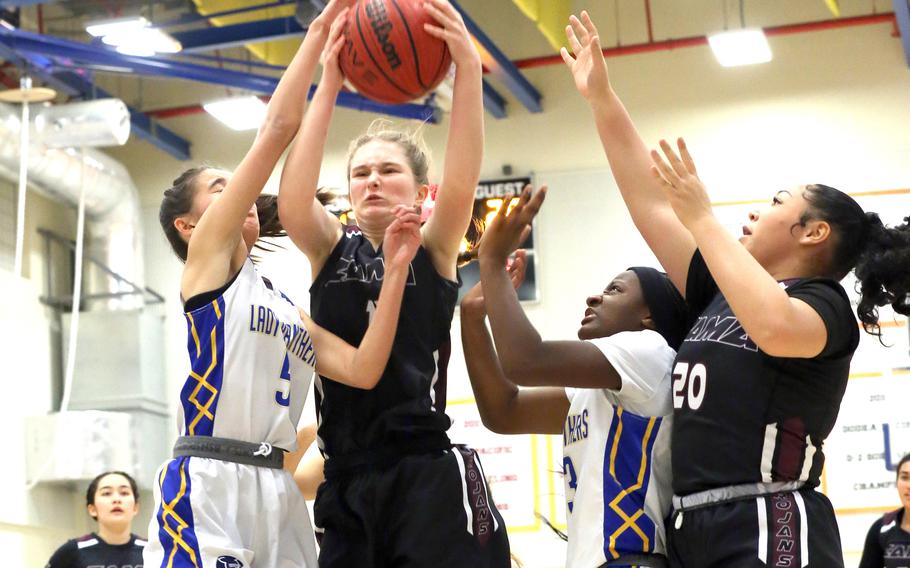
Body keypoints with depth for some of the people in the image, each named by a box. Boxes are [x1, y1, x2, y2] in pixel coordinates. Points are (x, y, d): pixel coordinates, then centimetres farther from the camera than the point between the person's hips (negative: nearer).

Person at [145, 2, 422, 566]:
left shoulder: (285, 306, 23)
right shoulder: (207, 255, 5)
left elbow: (363, 370, 8)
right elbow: (277, 129, -2)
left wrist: (396, 267, 5)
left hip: (277, 492, 7)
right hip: (209, 484, -7)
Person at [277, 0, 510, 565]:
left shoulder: (435, 250, 5)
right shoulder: (331, 249, 10)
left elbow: (461, 184, -15)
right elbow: (292, 201, -12)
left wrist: (468, 68, -29)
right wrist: (329, 85, -21)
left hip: (428, 475, -3)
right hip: (346, 482, 3)